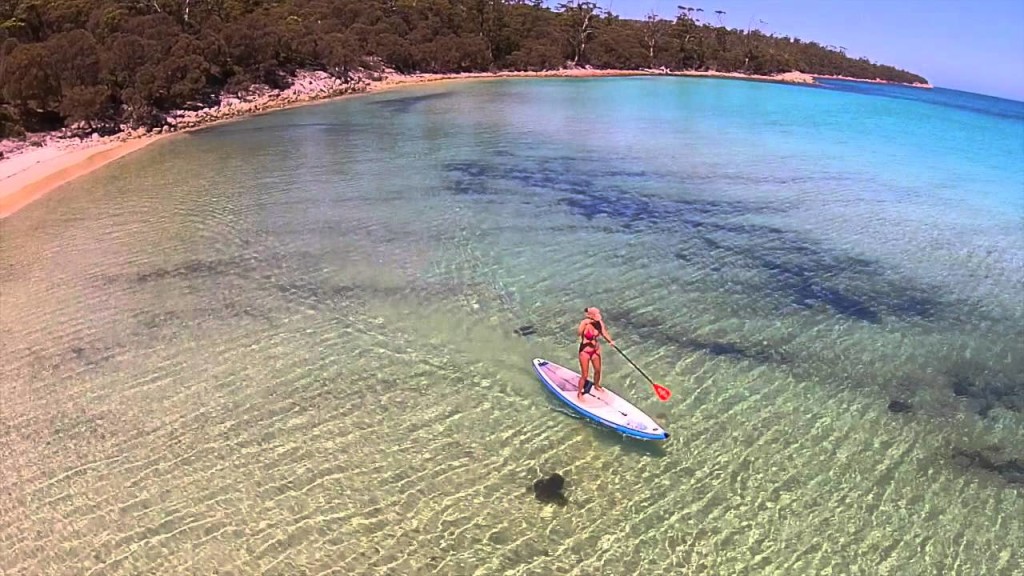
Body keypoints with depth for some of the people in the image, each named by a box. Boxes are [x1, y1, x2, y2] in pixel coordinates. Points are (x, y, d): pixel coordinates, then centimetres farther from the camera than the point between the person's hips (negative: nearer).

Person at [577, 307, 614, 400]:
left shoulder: (599, 323, -10)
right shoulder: (585, 323, -26)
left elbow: (604, 334, -2)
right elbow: (578, 332, -41)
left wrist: (610, 341, -19)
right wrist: (584, 323, -53)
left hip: (595, 350, 6)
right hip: (585, 351, -6)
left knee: (598, 370, 24)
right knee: (584, 375, 2)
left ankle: (596, 385, 53)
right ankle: (579, 393, 24)